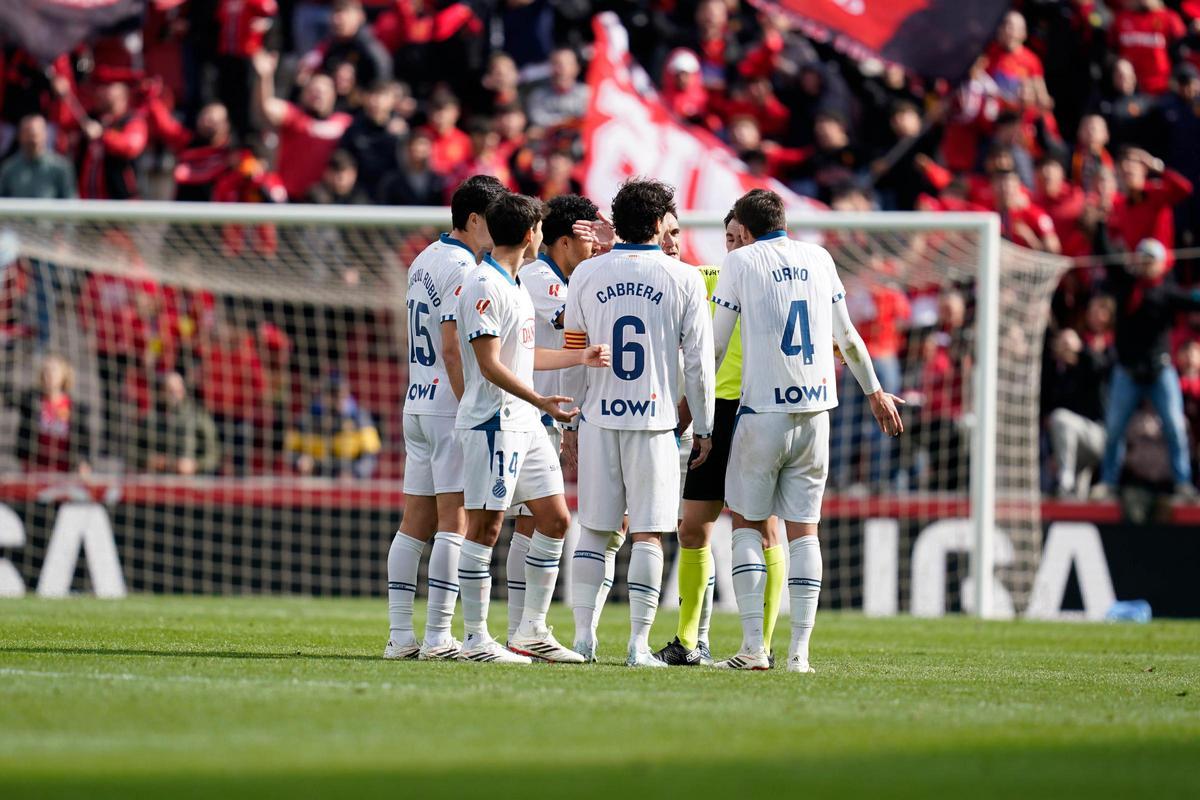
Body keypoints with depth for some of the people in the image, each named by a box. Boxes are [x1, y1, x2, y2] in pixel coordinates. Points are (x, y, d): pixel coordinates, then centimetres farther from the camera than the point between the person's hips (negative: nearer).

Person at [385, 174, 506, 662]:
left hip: (417, 403, 9)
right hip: (449, 406, -9)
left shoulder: (423, 262, 16)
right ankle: (437, 637, -10)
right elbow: (453, 350, -19)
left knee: (416, 522, 9)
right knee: (455, 523, -7)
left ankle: (399, 635, 8)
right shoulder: (461, 268, -13)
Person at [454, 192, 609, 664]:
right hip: (492, 422, -10)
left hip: (526, 424, 10)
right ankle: (475, 639, -1)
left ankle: (532, 631, 16)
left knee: (554, 520, 9)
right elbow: (490, 365, -20)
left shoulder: (514, 286, 17)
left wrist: (582, 357, 27)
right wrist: (540, 400, -27)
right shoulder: (483, 287, -15)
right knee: (485, 527, -5)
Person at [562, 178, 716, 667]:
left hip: (598, 418, 3)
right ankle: (639, 644, -3)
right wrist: (704, 428, 6)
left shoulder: (587, 275, 4)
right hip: (654, 420, -3)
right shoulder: (683, 279, -3)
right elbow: (698, 360, -2)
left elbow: (572, 353, 8)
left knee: (595, 531, 11)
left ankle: (584, 637, 10)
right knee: (648, 535, 0)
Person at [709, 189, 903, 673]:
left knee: (747, 523, 6)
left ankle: (753, 646, -3)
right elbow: (847, 336, 18)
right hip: (815, 411, 3)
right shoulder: (818, 258, 10)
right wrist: (874, 392, 30)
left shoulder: (740, 262, -1)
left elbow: (715, 346, 1)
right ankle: (799, 652, 0)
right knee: (804, 529, 6)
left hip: (763, 411, -3)